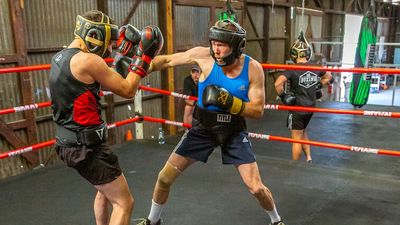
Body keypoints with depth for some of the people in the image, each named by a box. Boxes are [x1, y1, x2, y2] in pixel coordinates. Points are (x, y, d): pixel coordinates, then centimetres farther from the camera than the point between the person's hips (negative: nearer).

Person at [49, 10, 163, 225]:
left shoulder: (60, 57, 10)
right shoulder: (87, 60, -19)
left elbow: (109, 80, 17)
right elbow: (127, 90, -12)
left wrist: (125, 54, 15)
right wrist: (143, 55, -6)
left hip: (70, 142, 10)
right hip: (87, 146, -10)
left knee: (106, 190, 30)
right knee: (124, 203, -1)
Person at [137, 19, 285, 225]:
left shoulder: (253, 68, -17)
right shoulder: (204, 56, -17)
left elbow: (258, 110, -16)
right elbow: (167, 60, -6)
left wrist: (229, 102, -31)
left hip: (234, 131, -1)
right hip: (202, 128, 1)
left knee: (256, 187, -3)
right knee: (165, 177, 3)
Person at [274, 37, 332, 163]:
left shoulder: (293, 69, -18)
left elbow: (278, 83, -30)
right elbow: (328, 76, 19)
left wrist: (282, 96, -16)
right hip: (311, 107, 6)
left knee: (296, 138, 5)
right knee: (302, 132, 27)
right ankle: (308, 157, 21)